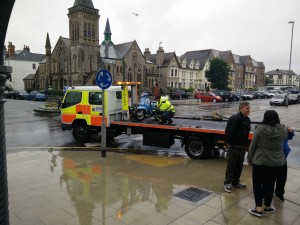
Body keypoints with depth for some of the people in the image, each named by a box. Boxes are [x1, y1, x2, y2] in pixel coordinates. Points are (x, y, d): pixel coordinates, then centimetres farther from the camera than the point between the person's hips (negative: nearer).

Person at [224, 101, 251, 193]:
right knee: (231, 165, 0)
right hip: (233, 146, -8)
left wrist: (246, 145, 13)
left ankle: (235, 182, 28)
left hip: (242, 146, 8)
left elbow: (246, 134, 16)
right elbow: (228, 132, -21)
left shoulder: (247, 119, 9)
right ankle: (227, 183, 11)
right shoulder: (234, 118, -18)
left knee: (239, 165, 15)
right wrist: (230, 143, -18)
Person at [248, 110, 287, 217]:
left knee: (257, 184, 8)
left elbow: (253, 145, -8)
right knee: (270, 184, 15)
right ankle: (267, 207, 27)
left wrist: (250, 158, 5)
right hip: (277, 162, 3)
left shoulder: (260, 129, -13)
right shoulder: (283, 130, -4)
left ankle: (258, 209, 6)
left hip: (260, 161, -3)